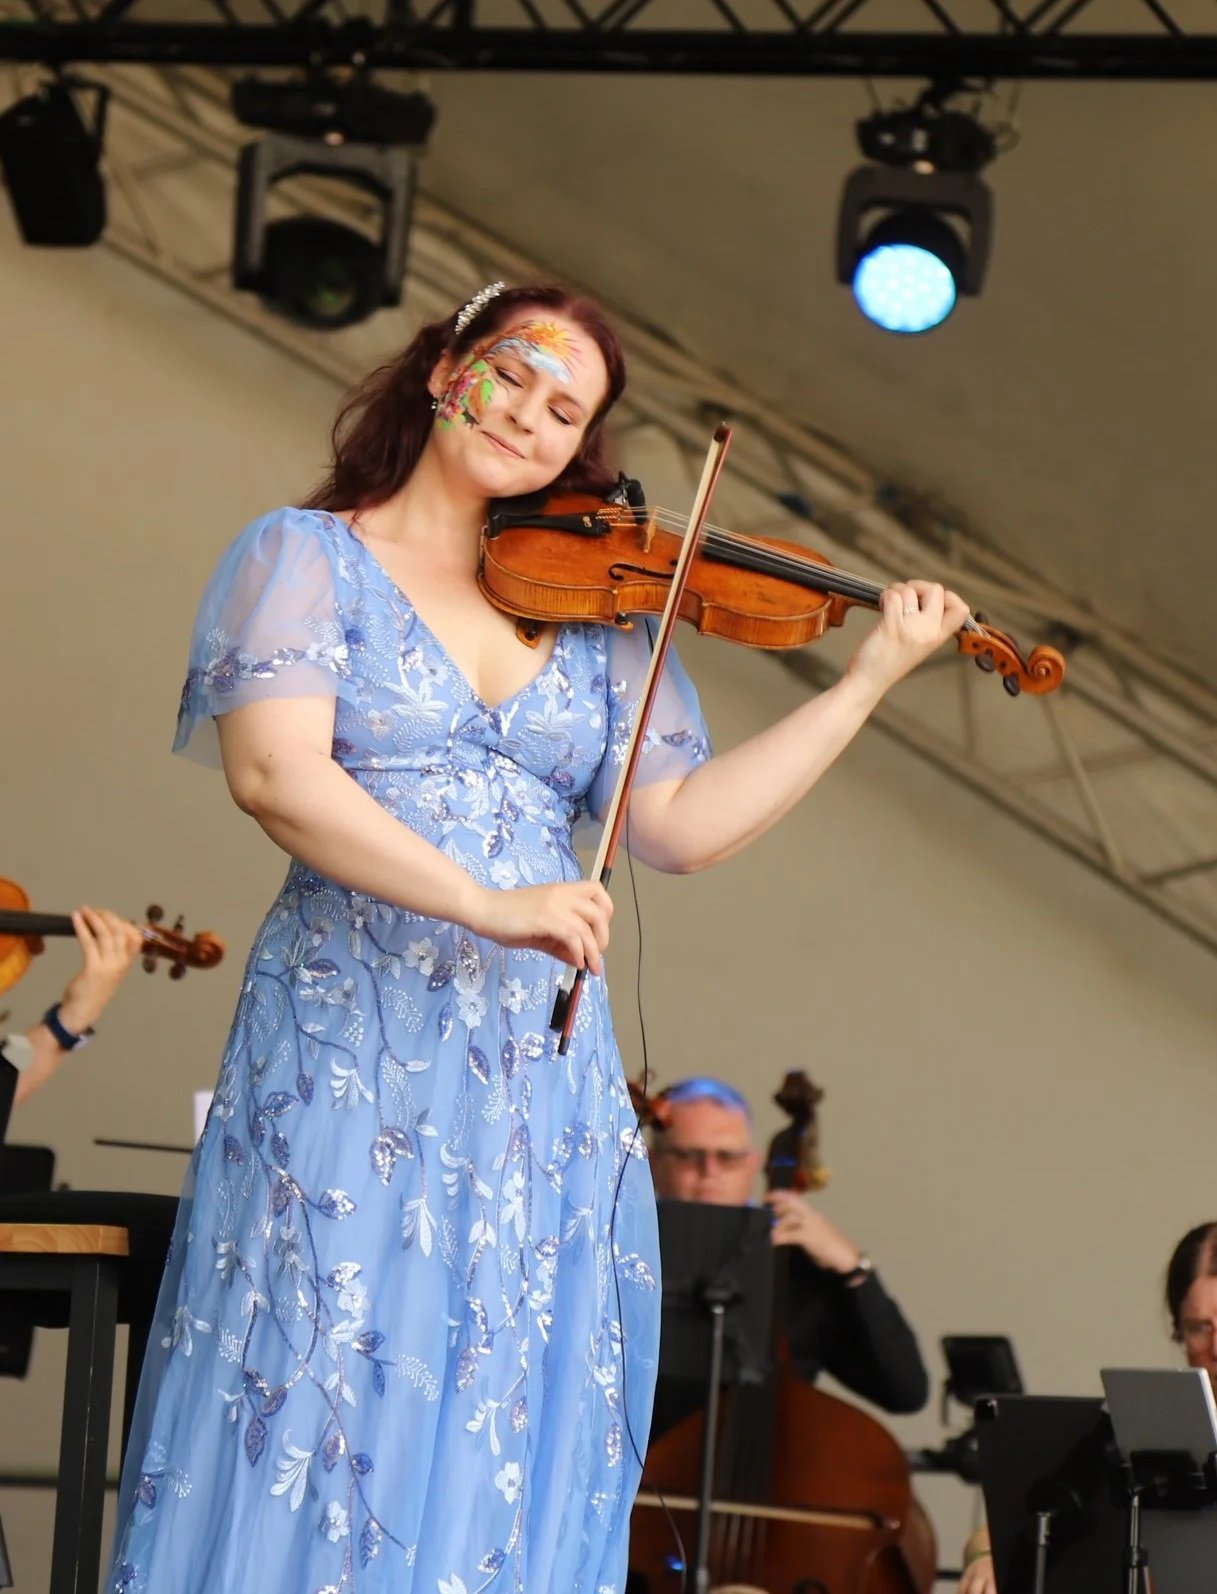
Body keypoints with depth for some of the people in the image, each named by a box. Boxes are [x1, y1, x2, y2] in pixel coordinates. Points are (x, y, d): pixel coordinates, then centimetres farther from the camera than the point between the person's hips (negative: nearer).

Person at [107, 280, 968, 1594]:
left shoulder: (597, 612, 16)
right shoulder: (306, 557, 3)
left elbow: (680, 823, 7)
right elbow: (275, 773, -12)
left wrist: (867, 680, 2)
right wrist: (486, 903, -21)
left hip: (543, 1081, 4)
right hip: (348, 1054, -4)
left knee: (500, 1462, 0)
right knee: (315, 1436, -9)